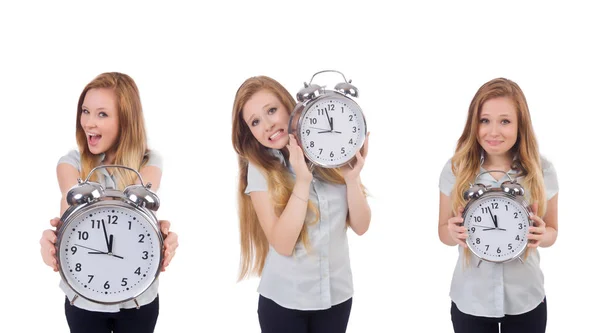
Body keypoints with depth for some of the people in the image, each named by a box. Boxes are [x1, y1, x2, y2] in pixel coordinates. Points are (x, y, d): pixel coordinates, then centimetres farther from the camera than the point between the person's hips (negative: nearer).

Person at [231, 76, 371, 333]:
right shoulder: (260, 168, -10)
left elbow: (360, 226, -3)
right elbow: (282, 244, -19)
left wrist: (352, 177, -18)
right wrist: (303, 180, -25)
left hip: (337, 293, 2)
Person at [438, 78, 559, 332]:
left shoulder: (541, 170, -8)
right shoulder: (456, 169, -8)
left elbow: (552, 231, 4)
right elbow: (443, 231, 2)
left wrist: (542, 236, -19)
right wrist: (453, 232, -21)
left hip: (526, 299, 0)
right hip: (470, 300, 0)